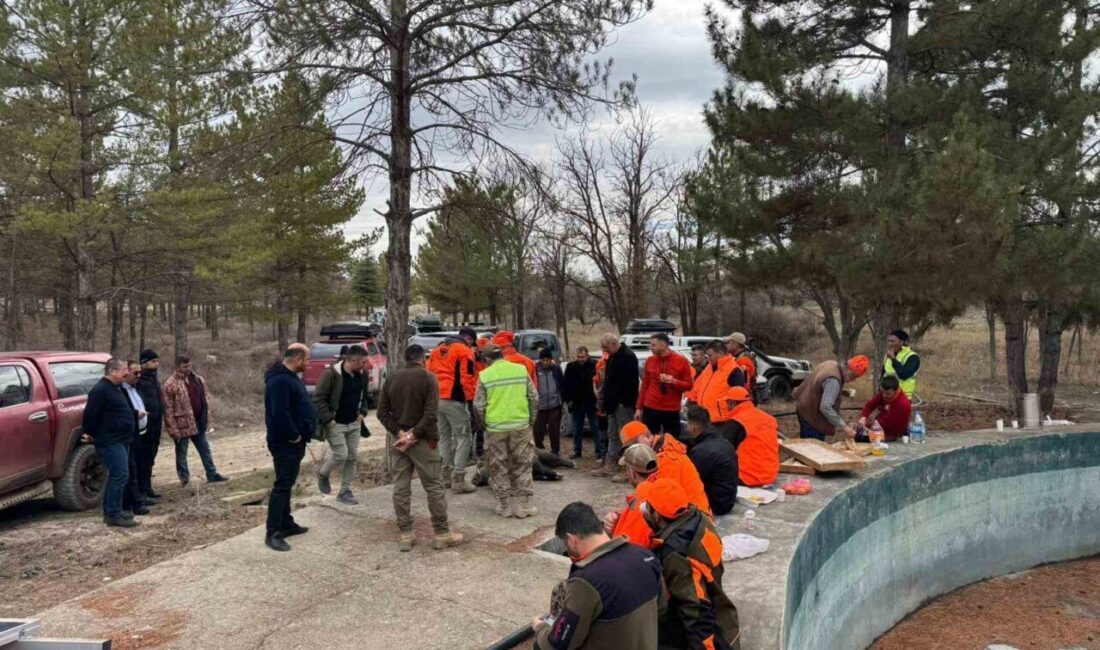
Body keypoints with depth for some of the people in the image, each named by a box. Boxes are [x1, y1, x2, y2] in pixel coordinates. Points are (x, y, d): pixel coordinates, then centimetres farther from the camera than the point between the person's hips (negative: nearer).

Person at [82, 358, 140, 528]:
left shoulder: (114, 389, 16)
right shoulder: (100, 390, -17)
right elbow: (90, 414, -18)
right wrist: (91, 433, -6)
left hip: (120, 440, 10)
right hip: (110, 442, -10)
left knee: (116, 476, 14)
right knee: (120, 476, -11)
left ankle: (110, 512, 22)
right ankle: (114, 515, -6)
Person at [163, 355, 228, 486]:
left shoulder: (198, 380, 6)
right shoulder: (171, 384, -12)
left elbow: (206, 399, 12)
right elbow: (168, 409, -13)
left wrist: (207, 420, 7)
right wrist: (173, 428, -16)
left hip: (198, 422, 6)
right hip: (182, 424, -6)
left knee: (205, 448, 11)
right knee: (181, 452, 6)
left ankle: (212, 474, 19)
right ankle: (184, 477, 17)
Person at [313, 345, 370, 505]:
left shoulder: (362, 374, 1)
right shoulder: (331, 373, -19)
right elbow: (318, 398, -16)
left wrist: (362, 412, 5)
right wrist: (328, 419, -18)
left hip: (354, 424, 6)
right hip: (335, 424, -6)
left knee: (353, 457, 6)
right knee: (341, 455, -9)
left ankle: (345, 491, 19)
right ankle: (323, 474, 22)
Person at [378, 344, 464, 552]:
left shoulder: (392, 379, 7)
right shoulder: (428, 378, -7)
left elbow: (382, 412, 3)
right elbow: (431, 414, -18)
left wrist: (399, 432, -5)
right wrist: (413, 435, -15)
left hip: (397, 439, 5)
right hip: (423, 441, -4)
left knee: (401, 488, 9)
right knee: (434, 487, 4)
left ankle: (405, 535, 12)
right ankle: (442, 534, 8)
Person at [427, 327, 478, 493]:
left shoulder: (437, 349, 18)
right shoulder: (464, 351, -5)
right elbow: (467, 379, -13)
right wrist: (471, 400, -10)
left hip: (436, 399, 8)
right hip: (454, 400, -8)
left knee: (444, 437, 18)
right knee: (464, 438, -1)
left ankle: (446, 476, 23)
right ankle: (458, 480, -5)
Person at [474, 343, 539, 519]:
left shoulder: (484, 375, -3)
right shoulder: (521, 370, 1)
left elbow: (478, 406, -2)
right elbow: (534, 399, 2)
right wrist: (531, 420, 14)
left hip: (495, 428, -1)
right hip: (520, 425, 1)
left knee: (499, 468, 12)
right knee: (522, 465, 12)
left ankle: (505, 505, 17)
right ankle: (523, 505, 14)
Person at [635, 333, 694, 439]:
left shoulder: (681, 360, -3)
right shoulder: (649, 361, 5)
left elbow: (688, 385, 0)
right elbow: (644, 385, 10)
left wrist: (674, 381, -19)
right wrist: (639, 407, 8)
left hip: (672, 410, -2)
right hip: (650, 409, 2)